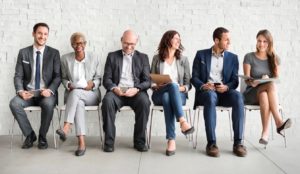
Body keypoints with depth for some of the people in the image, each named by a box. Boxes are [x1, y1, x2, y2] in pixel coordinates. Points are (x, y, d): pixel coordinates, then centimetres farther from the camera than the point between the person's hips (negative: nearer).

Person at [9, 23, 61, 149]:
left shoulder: (54, 53, 4)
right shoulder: (23, 52, 8)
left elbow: (58, 76, -1)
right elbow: (18, 76, 5)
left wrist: (50, 90, -20)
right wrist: (20, 91, -15)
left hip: (46, 93, -2)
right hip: (28, 92, 2)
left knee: (48, 104, -35)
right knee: (14, 103, -28)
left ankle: (42, 137, -9)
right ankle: (29, 135, -7)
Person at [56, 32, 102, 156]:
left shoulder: (94, 58, 7)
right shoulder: (65, 59, 9)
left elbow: (99, 79, 9)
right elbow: (63, 78, 14)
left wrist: (93, 84, -13)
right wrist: (68, 85, -8)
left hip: (91, 94, 0)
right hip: (72, 94, 1)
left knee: (76, 93, -35)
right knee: (78, 103, -36)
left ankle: (66, 128, -43)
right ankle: (81, 142, -41)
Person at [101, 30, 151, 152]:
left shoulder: (143, 57, 15)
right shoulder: (112, 56, 15)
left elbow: (147, 81, 6)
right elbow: (106, 79, 8)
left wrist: (137, 89, -15)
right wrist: (114, 88, -15)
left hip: (136, 92, 0)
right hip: (117, 91, 0)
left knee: (144, 101, -32)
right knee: (107, 100, -32)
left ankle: (139, 141, -18)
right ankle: (109, 141, -21)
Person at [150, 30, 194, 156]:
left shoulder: (183, 59, 13)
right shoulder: (157, 58, 12)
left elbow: (188, 83, 9)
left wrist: (183, 88, -13)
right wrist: (156, 86, -12)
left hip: (179, 94, 1)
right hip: (159, 94, 0)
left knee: (167, 97, -37)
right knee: (172, 85, -36)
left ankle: (171, 140, -45)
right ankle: (182, 121, -49)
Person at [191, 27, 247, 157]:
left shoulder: (232, 57, 15)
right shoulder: (201, 55, 10)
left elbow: (235, 81, 8)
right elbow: (194, 77, 4)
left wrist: (226, 87, -16)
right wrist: (203, 85, -18)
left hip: (224, 92, 2)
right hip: (206, 92, -2)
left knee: (237, 96, -33)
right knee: (211, 96, -38)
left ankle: (238, 143, -29)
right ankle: (211, 143, -36)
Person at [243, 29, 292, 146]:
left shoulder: (274, 59, 10)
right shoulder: (249, 57, 2)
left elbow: (276, 79, 5)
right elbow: (246, 79, -4)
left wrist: (267, 79, -17)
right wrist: (252, 83, -28)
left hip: (268, 93, 2)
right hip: (252, 93, -2)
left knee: (264, 95, -37)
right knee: (271, 85, -35)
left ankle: (265, 132, -43)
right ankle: (279, 123, -42)